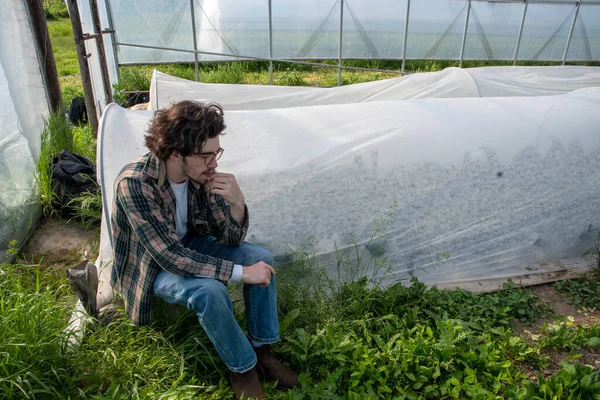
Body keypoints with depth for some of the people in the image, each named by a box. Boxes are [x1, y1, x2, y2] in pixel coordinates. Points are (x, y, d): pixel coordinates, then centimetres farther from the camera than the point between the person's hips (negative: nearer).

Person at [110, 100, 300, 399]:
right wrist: (240, 272, -33)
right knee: (209, 290, -33)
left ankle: (261, 350, 3)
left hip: (188, 246, 6)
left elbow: (230, 240, -12)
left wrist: (237, 204, -34)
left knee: (261, 258, -10)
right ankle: (243, 369, -7)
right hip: (151, 266, -6)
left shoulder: (201, 174, -16)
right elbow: (169, 256, -34)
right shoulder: (135, 184, -33)